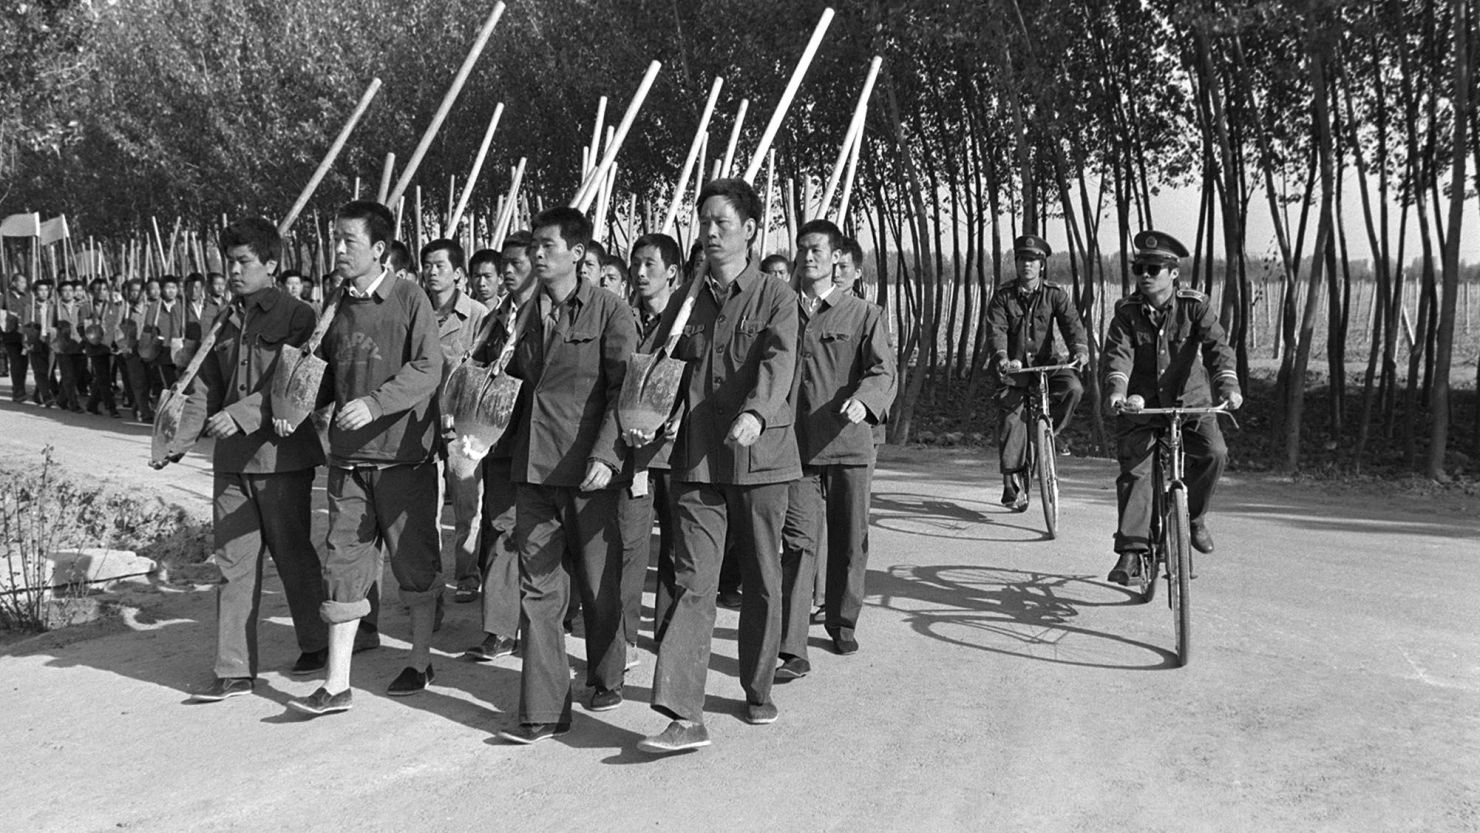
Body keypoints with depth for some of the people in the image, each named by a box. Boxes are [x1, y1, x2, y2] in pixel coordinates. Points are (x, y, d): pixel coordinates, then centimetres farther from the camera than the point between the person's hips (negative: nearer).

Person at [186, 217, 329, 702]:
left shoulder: (296, 317, -6)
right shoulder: (221, 322, 14)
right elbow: (208, 384, 15)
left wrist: (242, 414, -23)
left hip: (282, 453, -6)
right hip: (231, 458, 6)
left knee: (293, 554, 6)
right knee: (233, 561, 5)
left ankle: (315, 644, 25)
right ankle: (234, 670, 9)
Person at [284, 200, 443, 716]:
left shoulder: (410, 300, -8)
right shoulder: (337, 305, 9)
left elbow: (428, 370, -16)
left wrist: (374, 403, -27)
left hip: (403, 454, -5)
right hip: (348, 456, 5)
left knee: (415, 561, 8)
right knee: (343, 562, 3)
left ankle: (420, 663, 25)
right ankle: (337, 684, 8)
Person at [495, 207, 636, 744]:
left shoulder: (609, 311, -4)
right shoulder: (526, 315, 13)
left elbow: (622, 390, -9)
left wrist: (604, 454, -19)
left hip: (586, 469, -4)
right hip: (532, 468, 5)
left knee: (599, 583, 8)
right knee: (537, 588, 1)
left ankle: (607, 680, 29)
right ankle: (543, 710, 5)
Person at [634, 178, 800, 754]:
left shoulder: (776, 299, 1)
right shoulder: (685, 300, 11)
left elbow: (778, 363, -16)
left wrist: (756, 413, -36)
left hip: (760, 456, -1)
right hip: (697, 460, 2)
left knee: (763, 581, 10)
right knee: (692, 581, -7)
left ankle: (758, 690, 29)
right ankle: (684, 717, -10)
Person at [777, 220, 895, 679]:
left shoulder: (864, 314, 5)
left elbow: (883, 371, -6)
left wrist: (863, 400, -27)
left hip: (849, 443, 0)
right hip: (795, 446, 0)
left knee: (850, 541, 11)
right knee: (798, 544, -7)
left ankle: (841, 622, 34)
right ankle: (792, 651, -8)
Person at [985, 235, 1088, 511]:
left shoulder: (1055, 294, 0)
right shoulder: (1002, 298, -1)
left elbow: (1071, 323, -12)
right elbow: (996, 330, -15)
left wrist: (1080, 350, -33)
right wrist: (1001, 357, -35)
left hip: (1045, 363, 1)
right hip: (1013, 367, -1)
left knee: (1072, 387, -26)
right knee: (1011, 419, -11)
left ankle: (1050, 431, 0)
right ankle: (1013, 482, -2)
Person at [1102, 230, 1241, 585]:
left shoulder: (1195, 306, -5)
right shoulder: (1127, 312, -3)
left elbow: (1217, 345, -17)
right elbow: (1118, 353, -17)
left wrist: (1227, 385, -35)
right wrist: (1116, 390, -36)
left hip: (1190, 400, 0)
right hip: (1141, 404, 0)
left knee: (1214, 452, -23)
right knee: (1133, 472, -12)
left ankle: (1194, 516, 4)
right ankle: (1130, 552, -7)